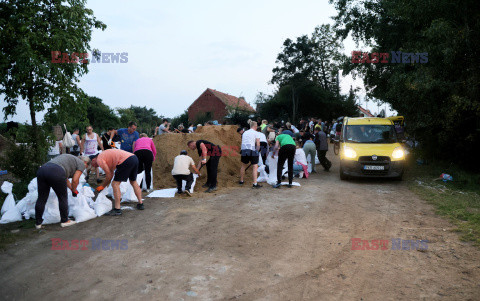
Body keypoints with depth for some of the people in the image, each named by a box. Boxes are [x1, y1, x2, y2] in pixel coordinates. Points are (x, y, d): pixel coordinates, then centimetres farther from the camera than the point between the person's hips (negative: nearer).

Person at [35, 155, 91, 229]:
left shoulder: (69, 158, 36)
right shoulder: (81, 164, 14)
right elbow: (75, 180, 4)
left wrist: (72, 189, 43)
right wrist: (74, 191, 21)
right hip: (56, 173, -8)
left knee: (41, 198, 15)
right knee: (63, 198, 10)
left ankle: (38, 223, 24)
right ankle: (64, 221, 21)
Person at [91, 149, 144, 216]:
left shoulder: (99, 159, 4)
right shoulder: (105, 156, 31)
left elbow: (109, 175, 1)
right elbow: (111, 173, 30)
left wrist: (102, 186, 14)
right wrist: (104, 185, 32)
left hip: (126, 161, -9)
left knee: (115, 184, -2)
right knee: (133, 182, 25)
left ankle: (117, 209, -3)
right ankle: (140, 204, 32)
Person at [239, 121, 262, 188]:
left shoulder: (245, 133, 22)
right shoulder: (255, 133, 5)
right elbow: (258, 144, -2)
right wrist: (257, 151, 10)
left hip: (243, 150, 5)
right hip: (251, 150, -5)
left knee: (243, 165, 21)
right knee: (255, 166, -2)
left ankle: (241, 181, 31)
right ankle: (255, 183, -9)